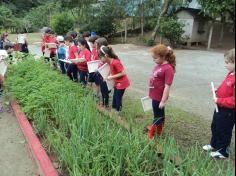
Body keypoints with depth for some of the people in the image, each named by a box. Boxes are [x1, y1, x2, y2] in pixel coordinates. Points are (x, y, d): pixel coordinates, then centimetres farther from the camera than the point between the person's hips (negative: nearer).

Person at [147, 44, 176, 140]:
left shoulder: (168, 69, -22)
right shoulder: (158, 65, 3)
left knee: (157, 117, 9)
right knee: (160, 115, 21)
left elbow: (167, 87, -22)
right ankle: (159, 132, 37)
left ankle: (150, 136, 22)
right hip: (155, 96, 8)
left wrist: (163, 101, -21)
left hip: (159, 98, -8)